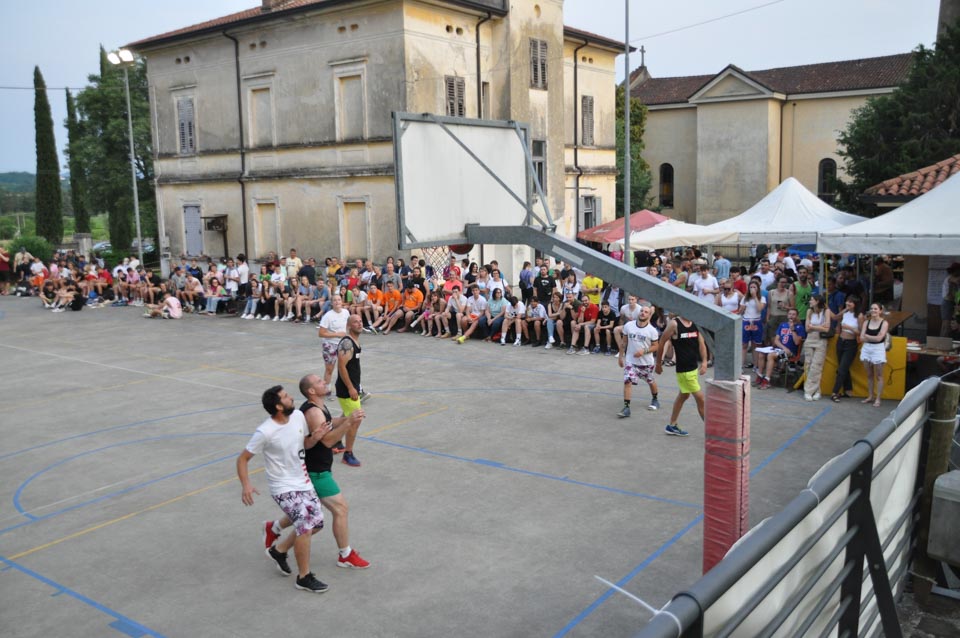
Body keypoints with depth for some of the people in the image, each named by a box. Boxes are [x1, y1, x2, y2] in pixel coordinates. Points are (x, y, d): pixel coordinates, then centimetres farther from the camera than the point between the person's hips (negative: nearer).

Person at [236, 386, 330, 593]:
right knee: (305, 526, -16)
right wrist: (246, 485, -28)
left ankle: (278, 550, 33)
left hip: (303, 481, 7)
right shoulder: (265, 432, -25)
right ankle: (304, 578, 2)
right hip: (283, 487, -7)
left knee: (316, 523, 11)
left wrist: (315, 437, -13)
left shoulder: (298, 416, -6)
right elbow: (242, 459, -15)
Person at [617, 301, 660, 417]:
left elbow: (656, 346, -6)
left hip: (647, 362, 0)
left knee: (651, 381, 18)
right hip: (630, 361, 1)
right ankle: (626, 407, -10)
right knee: (627, 381, -13)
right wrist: (621, 356, 6)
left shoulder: (652, 330, -12)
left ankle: (654, 399, 45)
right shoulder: (628, 326, -7)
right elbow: (624, 342, 5)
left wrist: (644, 351, -21)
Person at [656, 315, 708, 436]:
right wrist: (658, 364, -1)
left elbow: (701, 343, 6)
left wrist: (704, 362, -6)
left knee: (683, 395, 19)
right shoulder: (674, 324, -13)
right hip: (683, 369, -7)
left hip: (694, 367, 7)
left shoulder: (695, 323, 4)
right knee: (700, 398, -5)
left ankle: (672, 426, 33)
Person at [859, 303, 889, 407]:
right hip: (866, 349, 4)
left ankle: (878, 399, 3)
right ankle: (870, 396, 18)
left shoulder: (884, 323, -4)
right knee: (869, 375, 10)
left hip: (878, 349, -4)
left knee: (878, 376, 1)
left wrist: (867, 336, -3)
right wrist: (873, 338, -11)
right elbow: (862, 338, -1)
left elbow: (879, 338, -14)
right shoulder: (866, 322, 6)